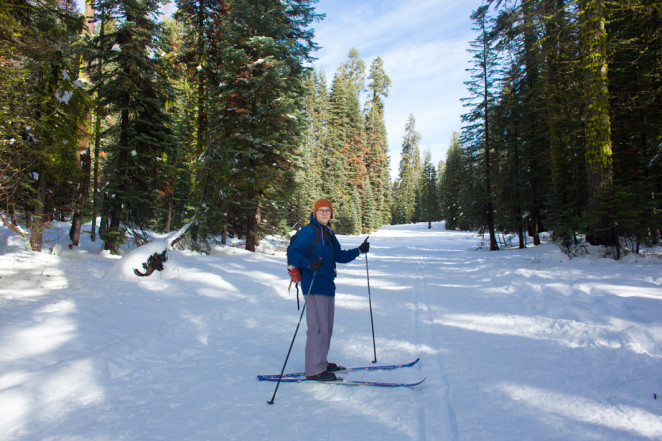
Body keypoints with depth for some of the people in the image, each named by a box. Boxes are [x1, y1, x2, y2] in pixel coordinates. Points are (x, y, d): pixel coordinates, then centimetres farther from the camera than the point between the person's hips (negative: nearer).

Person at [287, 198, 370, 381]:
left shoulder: (329, 234, 17)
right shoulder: (308, 231, -9)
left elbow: (339, 256, 23)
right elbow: (293, 254, -14)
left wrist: (359, 250, 12)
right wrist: (309, 263, -30)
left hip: (328, 286, 9)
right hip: (314, 286, -9)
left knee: (327, 328, 16)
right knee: (319, 328, -8)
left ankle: (321, 363, 29)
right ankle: (314, 370, 2)